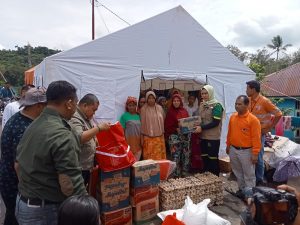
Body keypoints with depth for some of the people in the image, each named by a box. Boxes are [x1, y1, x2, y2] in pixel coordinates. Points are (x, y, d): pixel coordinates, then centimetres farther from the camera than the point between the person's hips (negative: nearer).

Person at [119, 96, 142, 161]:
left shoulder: (138, 116, 8)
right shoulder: (124, 116, -3)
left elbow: (141, 129, 13)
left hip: (138, 142, 4)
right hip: (129, 141, -4)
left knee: (137, 160, 9)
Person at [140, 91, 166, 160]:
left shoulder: (159, 108, 5)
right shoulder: (143, 109, -3)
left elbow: (163, 120, 11)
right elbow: (142, 124, -1)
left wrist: (163, 133, 11)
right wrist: (142, 138, -1)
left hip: (159, 137, 3)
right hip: (148, 137, -3)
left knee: (159, 156, 5)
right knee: (149, 157, -2)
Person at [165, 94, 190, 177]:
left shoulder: (184, 111, 9)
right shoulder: (170, 112, -3)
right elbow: (167, 126, -6)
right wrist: (176, 129, -18)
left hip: (186, 135, 5)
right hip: (175, 137, -4)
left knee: (186, 156, 8)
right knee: (176, 157, -7)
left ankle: (184, 174, 22)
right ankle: (176, 176, 4)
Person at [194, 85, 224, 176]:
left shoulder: (216, 105, -9)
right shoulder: (202, 105, 11)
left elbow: (215, 122, -16)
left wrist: (202, 127, -20)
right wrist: (197, 127, 1)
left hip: (213, 138, -6)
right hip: (203, 137, 6)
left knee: (213, 159, 0)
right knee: (205, 159, 13)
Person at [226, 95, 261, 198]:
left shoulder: (253, 119, -15)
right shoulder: (232, 117, 3)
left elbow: (256, 138, -15)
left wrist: (255, 153, -15)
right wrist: (228, 145, 16)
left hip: (246, 151, -6)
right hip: (233, 150, 6)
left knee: (249, 174, 6)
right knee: (238, 172, 18)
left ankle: (249, 194, 19)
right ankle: (242, 189, 35)